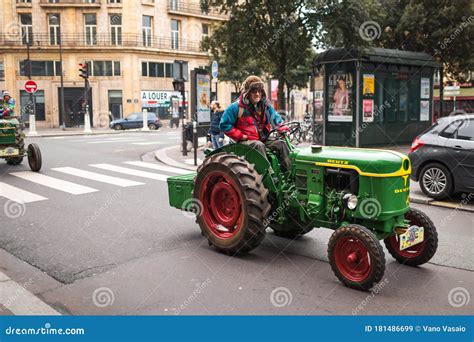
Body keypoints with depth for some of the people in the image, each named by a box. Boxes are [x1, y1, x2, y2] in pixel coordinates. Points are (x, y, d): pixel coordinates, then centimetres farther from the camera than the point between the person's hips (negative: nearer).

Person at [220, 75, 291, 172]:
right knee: (259, 146, -36)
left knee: (281, 144, -17)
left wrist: (283, 128, -2)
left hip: (263, 140, 6)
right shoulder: (236, 107, -9)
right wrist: (241, 136, -13)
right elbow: (224, 125, -9)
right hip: (245, 141, -5)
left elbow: (276, 119, 19)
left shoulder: (265, 106, 9)